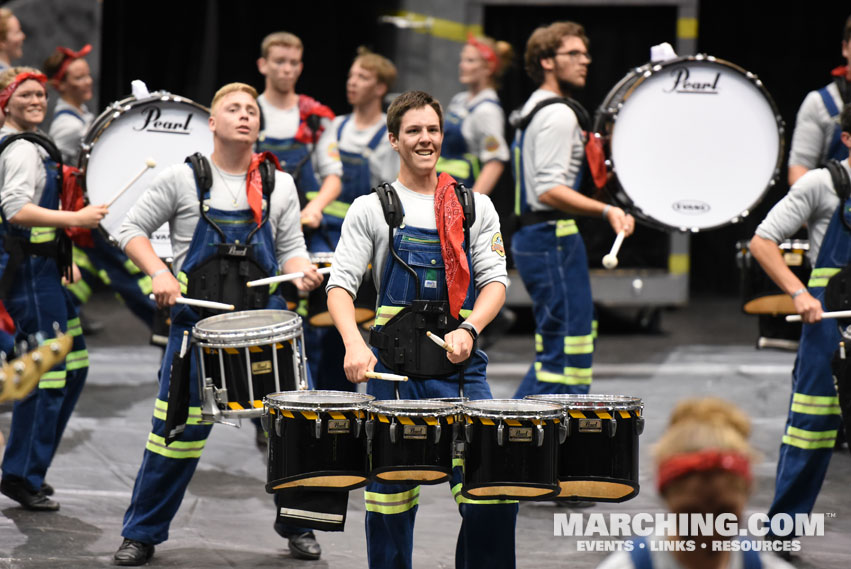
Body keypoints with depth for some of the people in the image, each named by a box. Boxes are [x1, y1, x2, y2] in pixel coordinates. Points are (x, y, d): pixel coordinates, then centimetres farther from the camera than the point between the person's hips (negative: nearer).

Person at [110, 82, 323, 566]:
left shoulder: (280, 185, 9)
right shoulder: (183, 179, 1)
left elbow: (290, 249, 13)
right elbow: (133, 230, 6)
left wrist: (302, 272, -9)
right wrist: (160, 273, -9)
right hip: (197, 320, -2)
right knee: (177, 429, -4)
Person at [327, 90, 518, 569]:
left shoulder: (476, 207, 11)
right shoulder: (371, 210, 5)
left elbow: (494, 280, 5)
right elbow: (341, 286, -2)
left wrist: (469, 329, -15)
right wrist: (354, 345, -20)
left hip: (462, 366, 1)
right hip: (395, 367, -1)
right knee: (391, 494, 4)